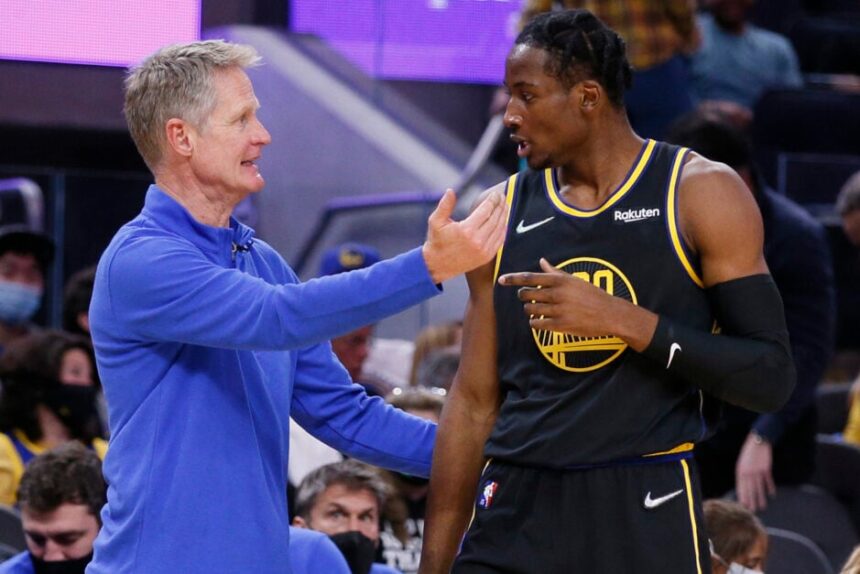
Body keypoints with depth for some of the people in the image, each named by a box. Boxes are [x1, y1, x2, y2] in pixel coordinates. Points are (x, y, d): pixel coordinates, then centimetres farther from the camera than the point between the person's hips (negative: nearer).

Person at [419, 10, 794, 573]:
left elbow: (772, 378, -9)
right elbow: (474, 403, 12)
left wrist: (622, 319, -19)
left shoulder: (702, 194, -3)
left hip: (646, 510, -3)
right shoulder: (502, 213, 8)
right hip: (514, 509, 3)